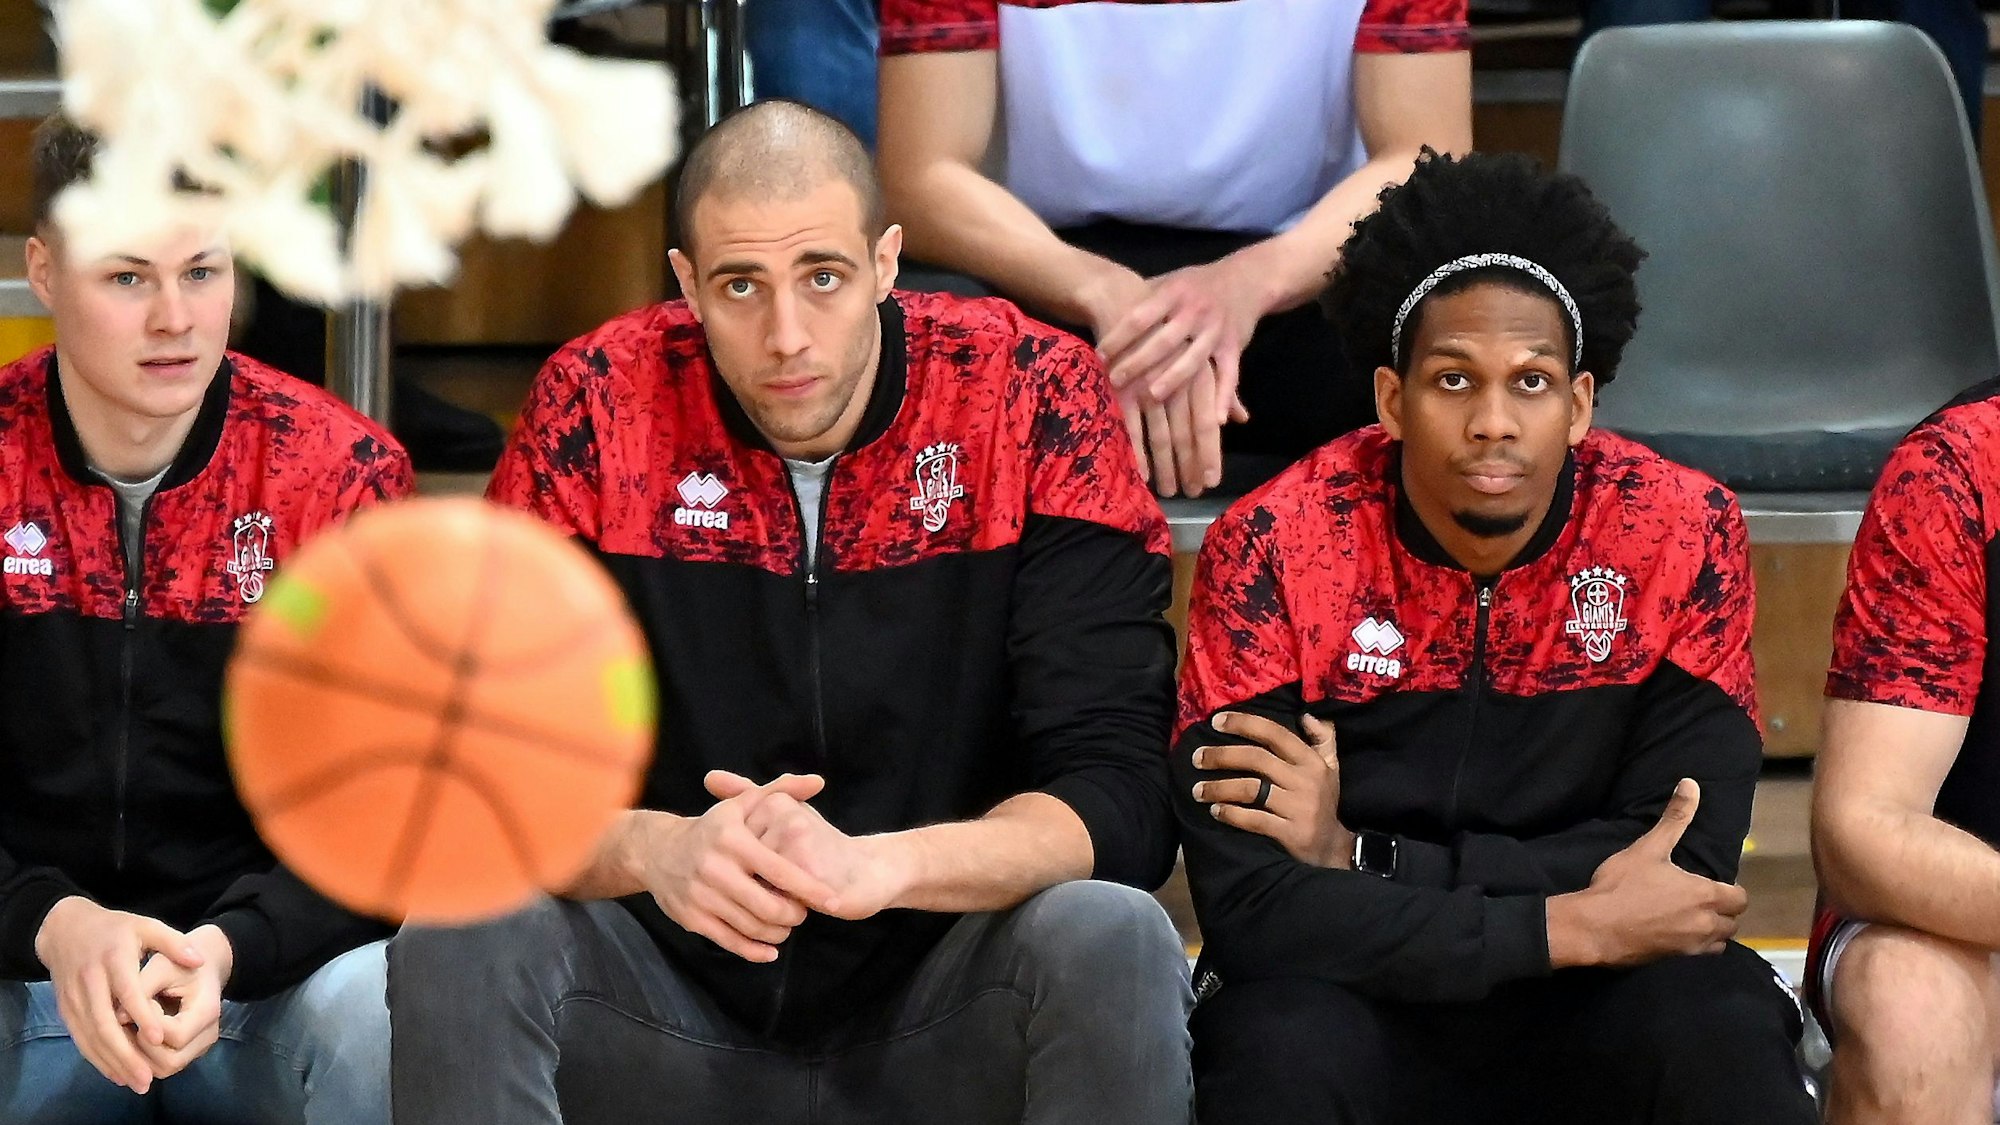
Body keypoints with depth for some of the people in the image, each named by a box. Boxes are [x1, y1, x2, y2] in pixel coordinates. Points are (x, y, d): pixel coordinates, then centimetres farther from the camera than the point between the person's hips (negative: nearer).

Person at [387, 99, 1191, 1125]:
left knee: (1112, 941, -30)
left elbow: (1117, 797, -15)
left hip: (942, 1017, -1)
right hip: (675, 1003, 1)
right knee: (459, 940, -26)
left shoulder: (1034, 398, -9)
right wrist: (652, 852, -30)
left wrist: (875, 866, -33)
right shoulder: (595, 405, -6)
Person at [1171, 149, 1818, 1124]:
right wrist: (1574, 926, -23)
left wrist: (1360, 854, -18)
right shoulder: (1272, 550, -12)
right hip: (1356, 997, -1)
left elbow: (1680, 866, -12)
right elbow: (1250, 905, -19)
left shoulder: (1681, 535, -8)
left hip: (1594, 1008, 1)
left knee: (1716, 1024, -30)